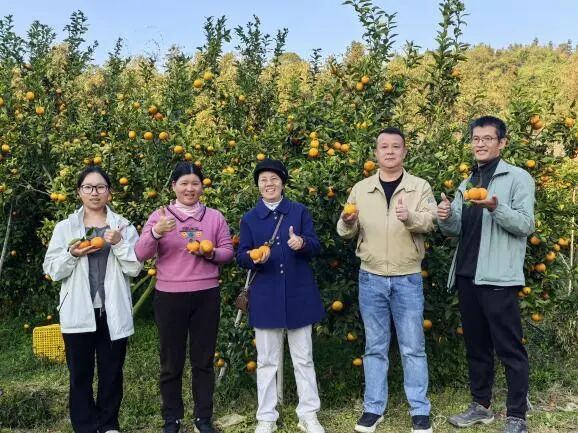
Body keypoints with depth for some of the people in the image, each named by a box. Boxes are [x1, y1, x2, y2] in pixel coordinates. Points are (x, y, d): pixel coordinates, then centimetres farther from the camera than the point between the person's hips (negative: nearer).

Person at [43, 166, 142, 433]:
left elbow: (135, 268, -2)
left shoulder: (123, 226, 4)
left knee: (112, 373, 9)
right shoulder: (65, 227, 4)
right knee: (80, 374, 6)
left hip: (113, 312, 0)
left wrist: (119, 244, -16)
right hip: (78, 312, 0)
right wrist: (72, 254, -15)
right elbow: (52, 271, 2)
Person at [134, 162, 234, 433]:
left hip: (206, 296, 1)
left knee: (203, 359, 10)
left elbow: (228, 252, 7)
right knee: (171, 361, 8)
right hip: (169, 297, -1)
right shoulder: (160, 216, 0)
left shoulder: (215, 217, 4)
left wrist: (210, 253, -14)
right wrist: (155, 233, -26)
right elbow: (141, 255, -7)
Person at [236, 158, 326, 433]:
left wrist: (302, 244, -24)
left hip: (299, 295, 0)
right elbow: (241, 257, 2)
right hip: (265, 298, 0)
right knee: (266, 361, 9)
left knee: (303, 358, 10)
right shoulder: (249, 218, 4)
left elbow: (316, 247, -2)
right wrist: (254, 259, -21)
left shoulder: (300, 211, 3)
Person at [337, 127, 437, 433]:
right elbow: (346, 233, 6)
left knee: (413, 347, 7)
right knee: (375, 347, 11)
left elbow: (430, 221, -13)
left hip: (408, 279, -1)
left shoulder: (420, 187, 2)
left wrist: (410, 218, -33)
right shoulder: (360, 189, 6)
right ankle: (373, 408, 22)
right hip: (370, 278, 2)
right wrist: (347, 223, -17)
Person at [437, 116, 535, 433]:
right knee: (476, 346, 15)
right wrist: (447, 218, -7)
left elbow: (526, 225, -10)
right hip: (467, 276, 7)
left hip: (498, 278, -6)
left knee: (509, 349, 0)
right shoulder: (467, 183, 17)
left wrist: (496, 208, -25)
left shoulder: (518, 178, -2)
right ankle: (480, 406, 27)